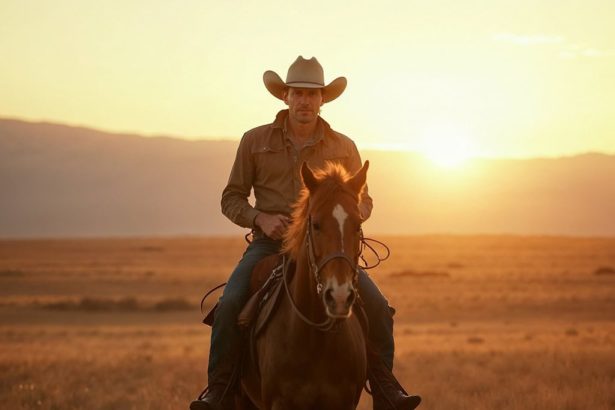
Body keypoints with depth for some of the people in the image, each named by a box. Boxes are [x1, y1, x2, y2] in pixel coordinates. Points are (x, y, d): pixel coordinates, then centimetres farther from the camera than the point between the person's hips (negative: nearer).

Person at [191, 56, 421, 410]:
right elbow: (232, 198, 8)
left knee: (377, 307, -17)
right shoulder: (255, 142, 4)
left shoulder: (343, 147, 6)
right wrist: (260, 218, -12)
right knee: (230, 305, -25)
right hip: (270, 243, -1)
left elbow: (364, 200, 15)